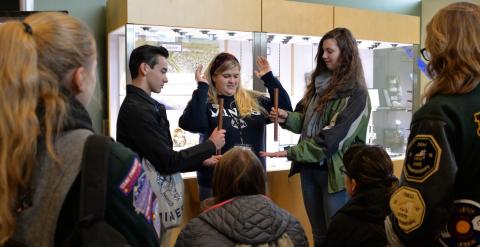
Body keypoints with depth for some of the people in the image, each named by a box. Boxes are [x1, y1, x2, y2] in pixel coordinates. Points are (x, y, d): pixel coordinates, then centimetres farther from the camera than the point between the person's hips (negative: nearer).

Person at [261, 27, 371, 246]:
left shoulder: (356, 94, -14)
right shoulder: (319, 83, 8)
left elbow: (332, 138, -21)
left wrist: (291, 153, -22)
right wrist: (287, 117, -6)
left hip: (335, 172, -6)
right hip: (309, 168, 6)